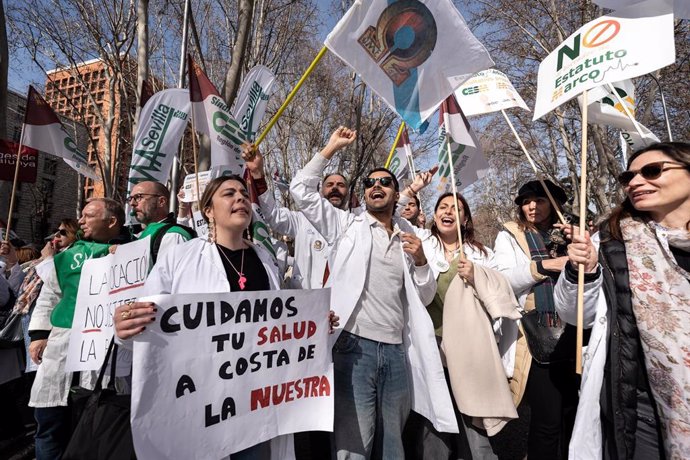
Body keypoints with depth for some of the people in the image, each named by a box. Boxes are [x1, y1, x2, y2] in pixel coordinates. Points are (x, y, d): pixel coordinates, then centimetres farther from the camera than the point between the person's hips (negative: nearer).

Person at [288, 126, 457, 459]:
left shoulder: (409, 238, 15)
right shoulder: (348, 226, 7)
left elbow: (425, 297, 16)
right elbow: (301, 190, -1)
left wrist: (420, 261, -2)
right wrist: (332, 147, 2)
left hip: (397, 352, 4)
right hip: (355, 347, -3)